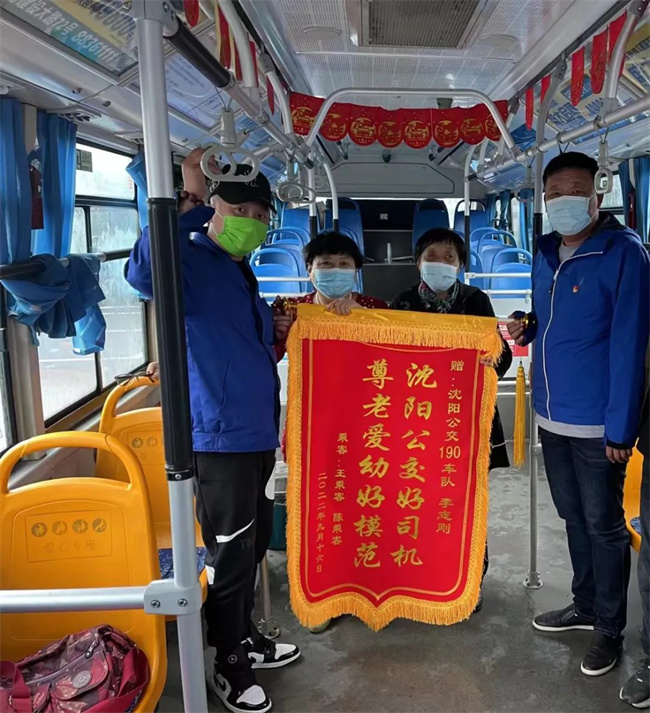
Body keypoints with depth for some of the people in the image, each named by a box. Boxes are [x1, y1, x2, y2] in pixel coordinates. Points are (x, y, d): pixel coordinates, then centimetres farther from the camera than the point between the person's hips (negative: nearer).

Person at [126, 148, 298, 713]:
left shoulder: (239, 268, 16)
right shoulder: (192, 261, -12)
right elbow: (145, 273, -38)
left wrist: (276, 331, 14)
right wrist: (185, 203, -40)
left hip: (256, 431, 9)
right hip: (220, 436, -9)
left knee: (254, 543, 20)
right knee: (231, 555, 5)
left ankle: (245, 638, 41)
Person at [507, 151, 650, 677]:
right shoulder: (547, 255, 8)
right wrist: (526, 329, -1)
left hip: (596, 422, -7)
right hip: (551, 416, 7)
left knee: (604, 524, 7)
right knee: (573, 515, 20)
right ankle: (585, 606, 38)